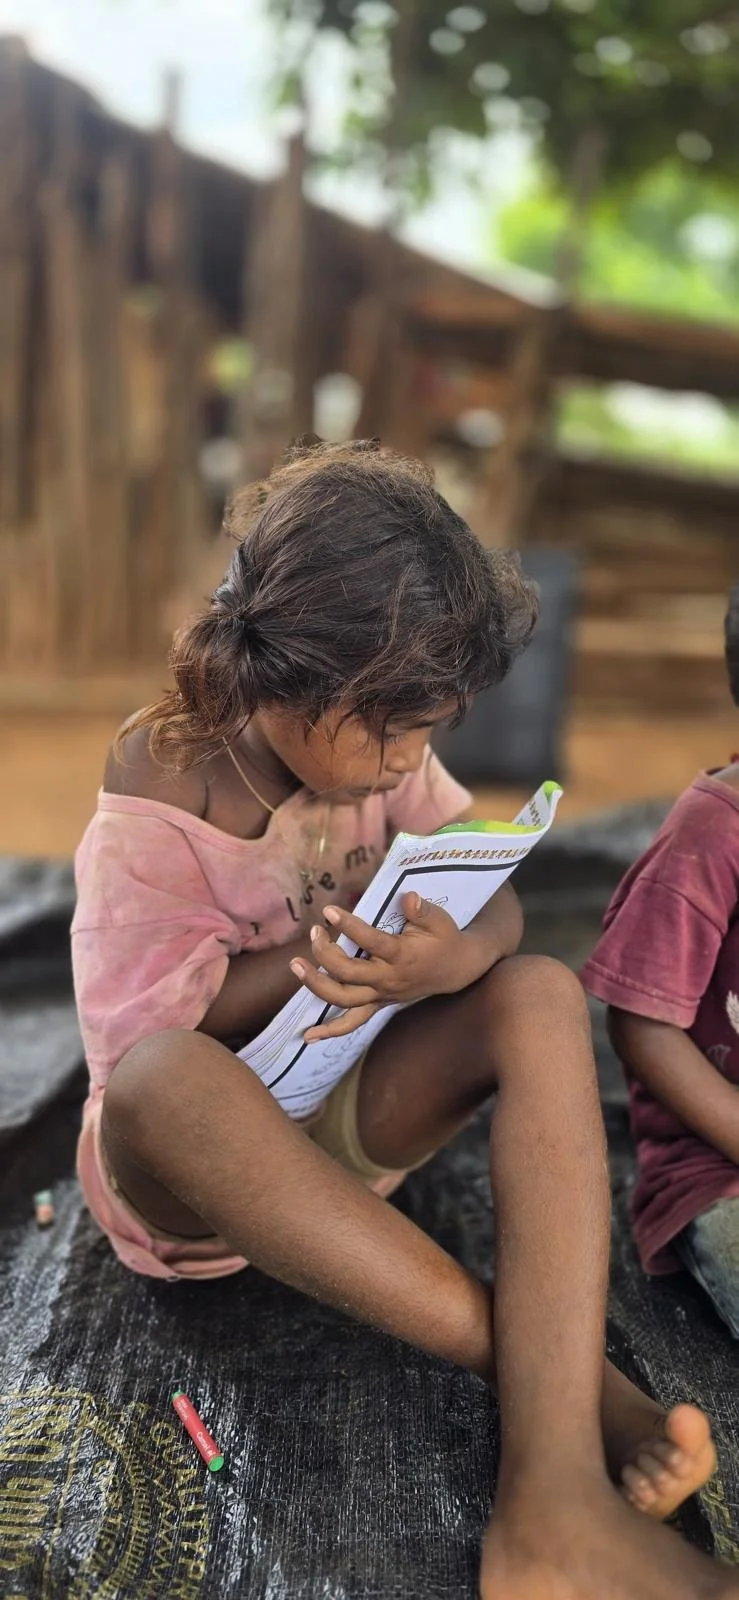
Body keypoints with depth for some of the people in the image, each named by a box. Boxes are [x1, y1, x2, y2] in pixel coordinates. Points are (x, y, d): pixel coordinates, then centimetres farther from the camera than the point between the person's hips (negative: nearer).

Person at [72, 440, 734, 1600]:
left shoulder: (380, 757, -5)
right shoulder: (148, 825, -19)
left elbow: (499, 905, -7)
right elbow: (142, 1039, -19)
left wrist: (455, 955, -31)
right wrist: (316, 935, -23)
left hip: (346, 1116, 5)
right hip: (191, 1163, -4)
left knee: (541, 995, -24)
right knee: (165, 1078, -41)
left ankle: (554, 1493, -37)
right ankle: (549, 1371, -34)